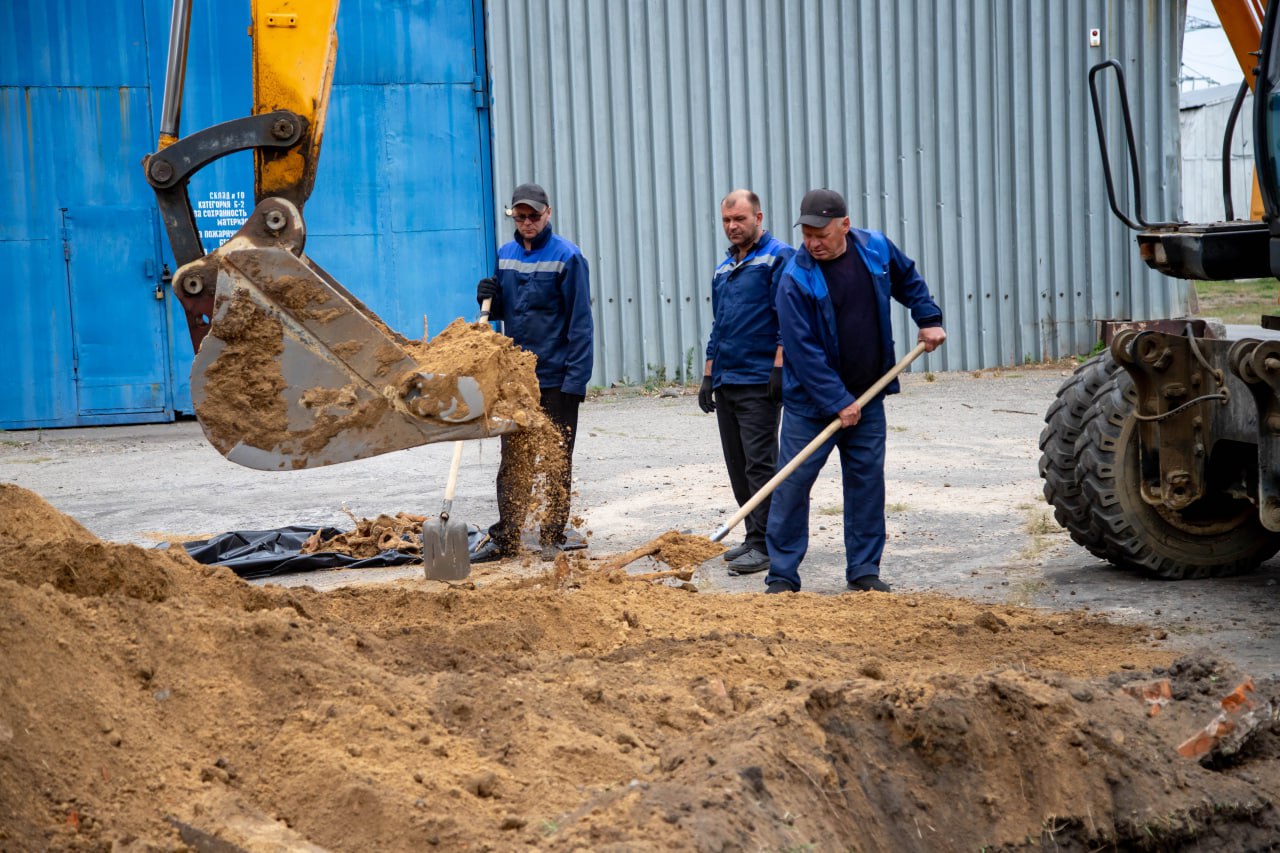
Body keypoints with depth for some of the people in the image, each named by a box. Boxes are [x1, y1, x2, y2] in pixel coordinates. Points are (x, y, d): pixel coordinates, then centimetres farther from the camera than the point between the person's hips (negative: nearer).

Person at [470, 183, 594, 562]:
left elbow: (580, 322, -12)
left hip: (556, 378, -5)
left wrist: (576, 378, -18)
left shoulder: (567, 257, -9)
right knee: (511, 461, 9)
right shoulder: (505, 255, 9)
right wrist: (490, 299, -5)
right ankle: (505, 537, 15)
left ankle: (553, 538, 13)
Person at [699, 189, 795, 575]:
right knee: (737, 464, 9)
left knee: (759, 463, -9)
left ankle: (765, 545, -8)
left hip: (759, 382, -8)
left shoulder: (778, 257, -5)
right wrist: (708, 377, 20)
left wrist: (779, 369, -19)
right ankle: (754, 537, 16)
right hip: (726, 382, 8)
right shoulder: (724, 268, 19)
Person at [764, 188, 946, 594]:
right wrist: (838, 402, -21)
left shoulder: (876, 249, -3)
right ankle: (782, 575, 4)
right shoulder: (796, 279, -17)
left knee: (867, 481, 6)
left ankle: (864, 570, 15)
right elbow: (803, 350, -19)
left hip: (867, 396, 4)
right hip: (811, 401, -4)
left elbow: (909, 280, 21)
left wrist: (929, 319, 12)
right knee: (793, 483, -4)